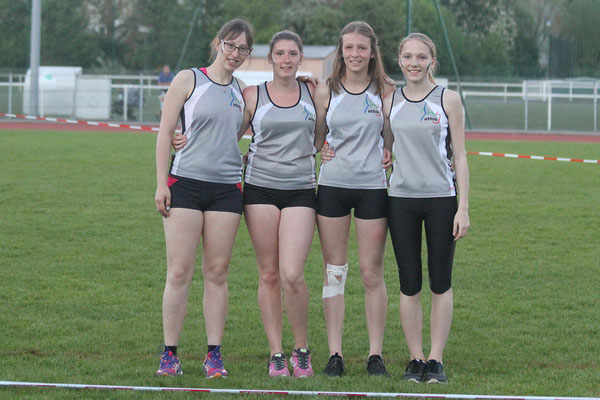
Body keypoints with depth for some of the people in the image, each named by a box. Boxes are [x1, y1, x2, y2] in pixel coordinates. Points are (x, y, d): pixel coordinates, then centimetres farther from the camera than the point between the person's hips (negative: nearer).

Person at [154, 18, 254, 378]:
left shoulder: (243, 91, 13)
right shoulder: (188, 80, 2)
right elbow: (166, 132, 1)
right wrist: (162, 183, -6)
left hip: (227, 188, 3)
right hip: (185, 183, -3)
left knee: (218, 272, 2)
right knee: (179, 271, -5)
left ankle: (214, 354, 6)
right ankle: (170, 354, 0)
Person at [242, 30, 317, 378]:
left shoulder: (313, 92, 9)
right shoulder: (252, 95, 5)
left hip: (301, 190, 0)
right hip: (261, 189, 0)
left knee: (292, 274, -13)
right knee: (269, 274, 1)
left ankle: (302, 349, 5)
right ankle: (276, 354, 10)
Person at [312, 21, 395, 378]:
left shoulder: (386, 91, 1)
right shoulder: (325, 92, 5)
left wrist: (391, 155, -7)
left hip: (373, 186, -1)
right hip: (332, 187, 1)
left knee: (372, 274, 0)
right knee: (334, 272, 3)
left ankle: (376, 355, 7)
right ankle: (335, 354, 7)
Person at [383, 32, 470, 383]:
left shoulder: (448, 100, 0)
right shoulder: (391, 102, 7)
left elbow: (460, 156, 0)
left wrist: (463, 208, -5)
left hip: (441, 199, -2)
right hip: (402, 199, 2)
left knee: (441, 283, 1)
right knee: (409, 284, 3)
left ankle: (436, 359, 7)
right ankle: (415, 359, 10)